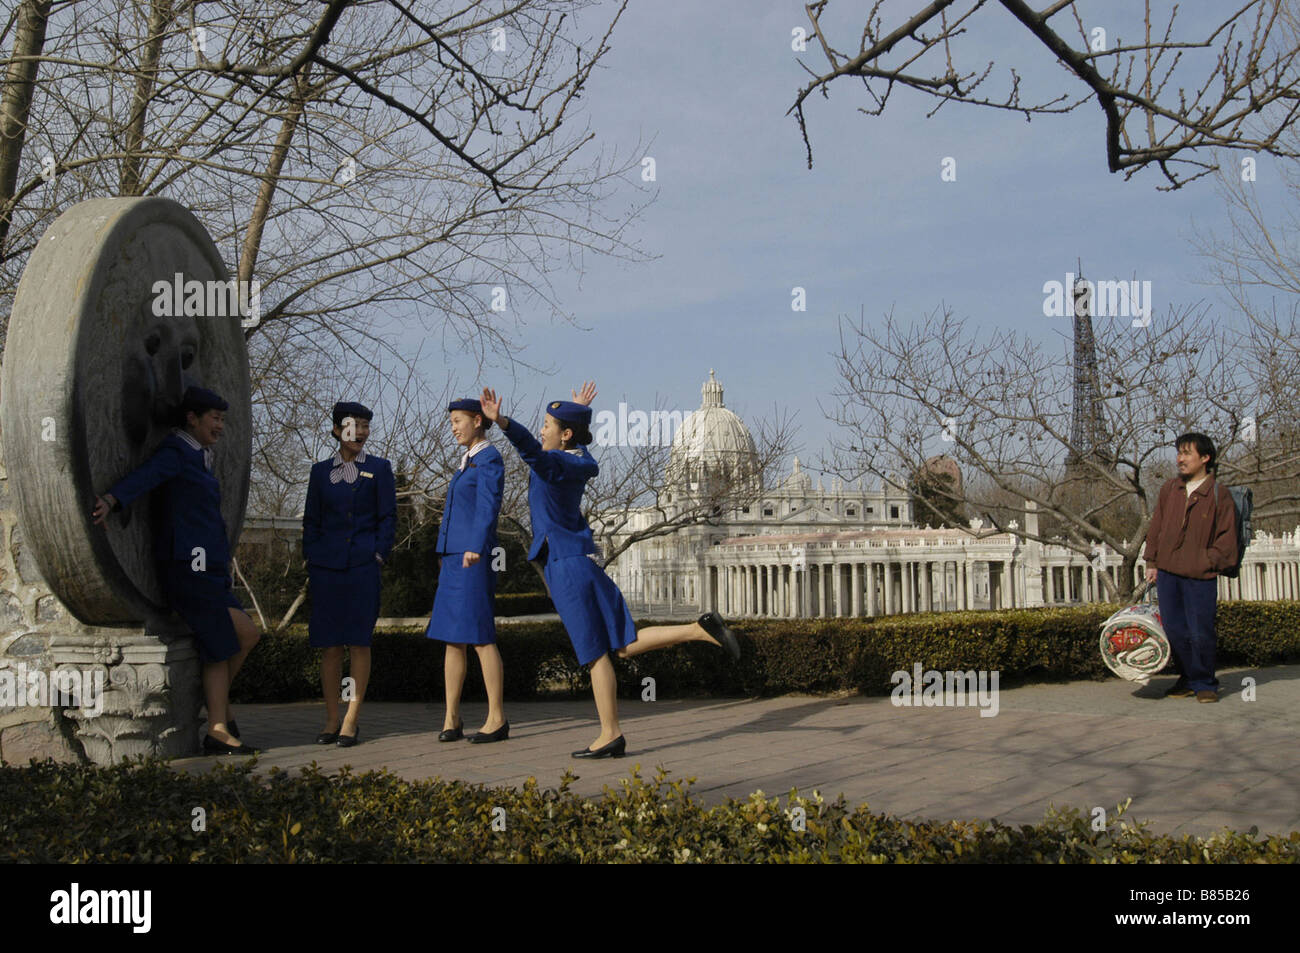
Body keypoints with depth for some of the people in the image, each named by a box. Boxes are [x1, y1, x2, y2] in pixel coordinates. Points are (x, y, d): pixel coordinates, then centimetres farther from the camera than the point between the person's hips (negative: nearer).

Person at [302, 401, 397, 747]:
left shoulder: (379, 469, 7)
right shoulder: (320, 471, 13)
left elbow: (388, 518, 4)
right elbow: (311, 520, 14)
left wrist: (378, 557, -6)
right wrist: (311, 559, 4)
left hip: (363, 566, -2)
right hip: (326, 566, 2)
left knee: (359, 643, -2)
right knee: (329, 645, 3)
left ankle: (352, 720, 2)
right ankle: (331, 719, 11)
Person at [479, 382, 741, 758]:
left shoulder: (553, 463, -15)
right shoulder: (582, 462, 10)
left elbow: (531, 447, -36)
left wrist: (499, 420, -50)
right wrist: (578, 410, 47)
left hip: (566, 567, -8)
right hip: (581, 561, 8)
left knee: (595, 652, -3)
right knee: (625, 645, 8)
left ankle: (611, 735, 4)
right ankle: (701, 629, -2)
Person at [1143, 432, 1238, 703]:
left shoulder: (1219, 494, -2)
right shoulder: (1169, 489, 10)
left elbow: (1228, 536, 0)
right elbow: (1156, 526, 15)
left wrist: (1209, 562, -9)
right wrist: (1152, 562, 11)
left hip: (1200, 578, -4)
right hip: (1167, 572, 4)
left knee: (1201, 633, -4)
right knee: (1175, 631, 7)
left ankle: (1204, 684, 14)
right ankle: (1187, 680, 22)